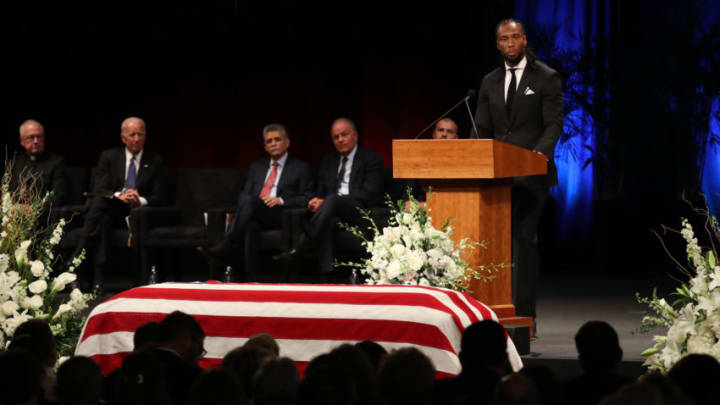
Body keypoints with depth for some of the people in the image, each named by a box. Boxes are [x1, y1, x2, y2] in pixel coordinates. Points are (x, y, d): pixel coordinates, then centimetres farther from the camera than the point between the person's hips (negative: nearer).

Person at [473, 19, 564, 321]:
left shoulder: (546, 78, 1)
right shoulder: (490, 83, 16)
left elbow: (554, 123, -6)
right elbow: (483, 129, 14)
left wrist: (542, 151, -24)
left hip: (531, 172, -5)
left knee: (525, 237, -10)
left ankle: (525, 312, -9)